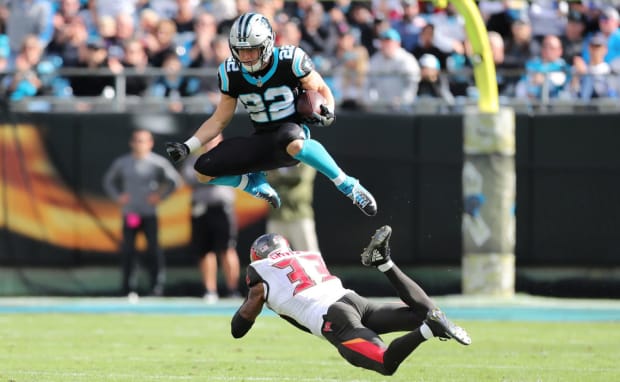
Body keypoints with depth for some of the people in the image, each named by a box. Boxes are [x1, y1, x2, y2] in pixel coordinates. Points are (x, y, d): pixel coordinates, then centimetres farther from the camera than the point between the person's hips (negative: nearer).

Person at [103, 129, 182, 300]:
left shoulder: (158, 162, -1)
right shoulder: (122, 162, 6)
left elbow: (175, 180, 6)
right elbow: (108, 181, 20)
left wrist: (161, 196, -5)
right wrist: (118, 196, 5)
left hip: (149, 213, -2)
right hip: (129, 213, 2)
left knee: (153, 247, -13)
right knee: (128, 250, -2)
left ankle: (157, 284, -6)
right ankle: (130, 288, 4)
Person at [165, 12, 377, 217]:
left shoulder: (290, 61, -12)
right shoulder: (231, 74, -1)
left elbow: (321, 91, 1)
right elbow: (219, 121, 9)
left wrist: (327, 113, -22)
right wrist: (187, 147, -2)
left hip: (294, 132, -5)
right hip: (263, 144, 5)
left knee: (291, 143, -44)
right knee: (204, 170, -13)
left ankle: (348, 187, -27)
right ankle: (258, 187, 12)